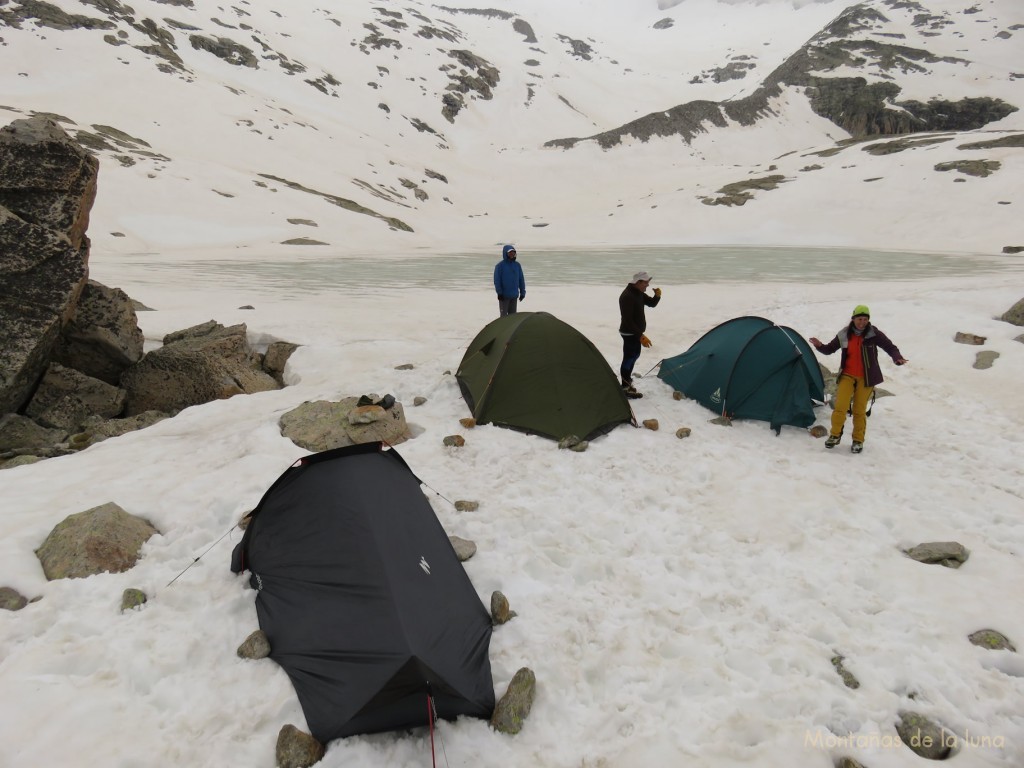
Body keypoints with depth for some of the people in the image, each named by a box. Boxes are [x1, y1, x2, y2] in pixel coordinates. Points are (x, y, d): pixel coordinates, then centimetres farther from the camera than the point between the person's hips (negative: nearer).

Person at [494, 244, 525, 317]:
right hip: (504, 295, -5)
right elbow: (497, 280, -10)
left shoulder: (517, 265, 7)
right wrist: (499, 292, -15)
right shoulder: (500, 265, -7)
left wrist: (522, 292, 7)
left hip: (514, 295, 5)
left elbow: (521, 279, 10)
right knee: (503, 314, -2)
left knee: (512, 315, 11)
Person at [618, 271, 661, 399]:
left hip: (636, 332, 10)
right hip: (630, 333, -10)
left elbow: (652, 303, 13)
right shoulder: (627, 296, -26)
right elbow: (628, 320, -28)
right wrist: (641, 336, -30)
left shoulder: (639, 293, 5)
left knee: (634, 356, 21)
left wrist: (657, 296, -11)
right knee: (629, 358, -4)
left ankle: (627, 381, 36)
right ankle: (625, 389, 4)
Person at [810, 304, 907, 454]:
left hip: (865, 378, -1)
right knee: (840, 406, -10)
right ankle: (835, 435, 7)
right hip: (847, 376, 1)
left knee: (859, 410, 4)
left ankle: (858, 440, 20)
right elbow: (829, 349, 6)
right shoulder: (844, 335, -3)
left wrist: (897, 358, -28)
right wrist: (820, 346, -15)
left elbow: (890, 347, -7)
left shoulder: (874, 334, -10)